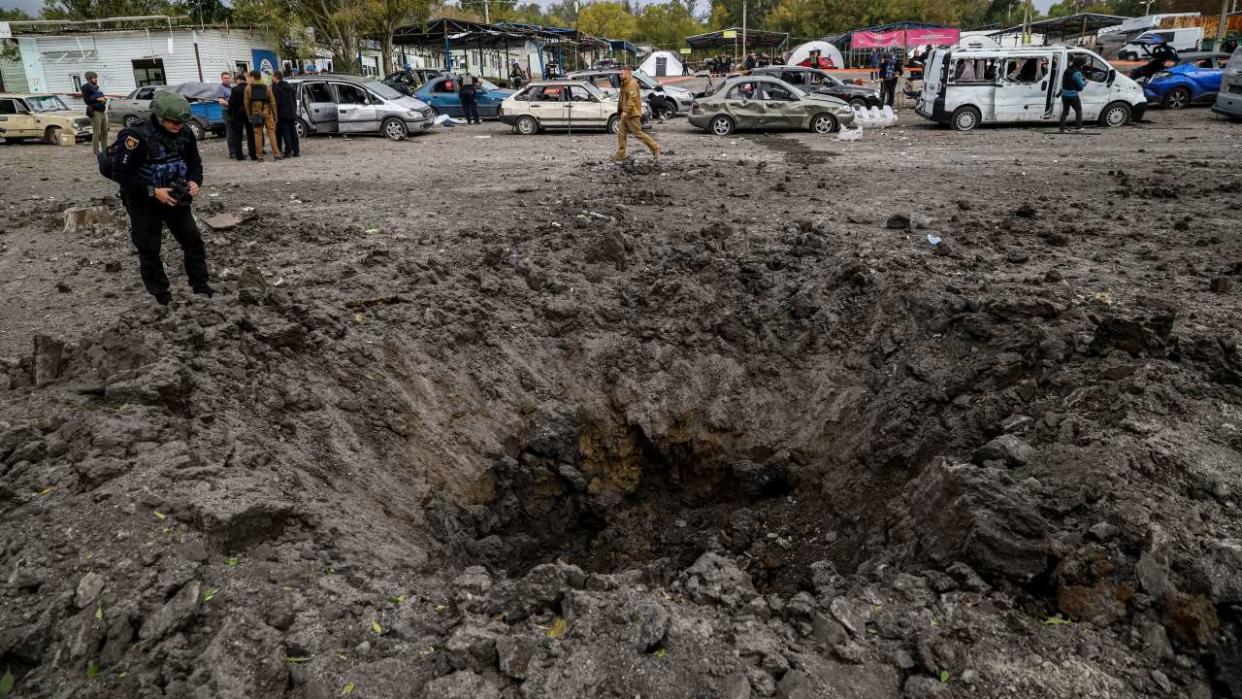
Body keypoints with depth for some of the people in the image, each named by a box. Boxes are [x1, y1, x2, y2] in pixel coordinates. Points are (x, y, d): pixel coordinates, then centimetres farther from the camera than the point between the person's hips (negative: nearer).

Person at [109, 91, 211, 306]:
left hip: (175, 198, 5)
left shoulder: (184, 134, -8)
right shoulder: (137, 136, -24)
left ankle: (200, 284, 20)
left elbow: (195, 163, 7)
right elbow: (121, 173, -22)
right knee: (149, 249, 4)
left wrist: (195, 182, -14)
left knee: (193, 240, 6)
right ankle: (160, 294, 16)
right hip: (144, 202, -5)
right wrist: (153, 191, -28)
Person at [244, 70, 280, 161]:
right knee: (271, 133, 1)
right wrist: (275, 115, 3)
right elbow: (273, 102, 0)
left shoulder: (248, 88, 2)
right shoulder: (267, 87, 3)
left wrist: (249, 116, 6)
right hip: (267, 112, 0)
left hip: (255, 113, 0)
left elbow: (246, 103, 0)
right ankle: (276, 154, -7)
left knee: (258, 134, 3)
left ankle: (259, 156, 3)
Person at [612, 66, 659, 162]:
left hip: (632, 114, -10)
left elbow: (632, 99, -25)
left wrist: (626, 111, -30)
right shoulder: (625, 84, 17)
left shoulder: (632, 84, -15)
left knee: (638, 133, -8)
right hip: (626, 115, 10)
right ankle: (620, 154, 10)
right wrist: (621, 111, 21)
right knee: (621, 134, 7)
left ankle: (655, 148, 0)